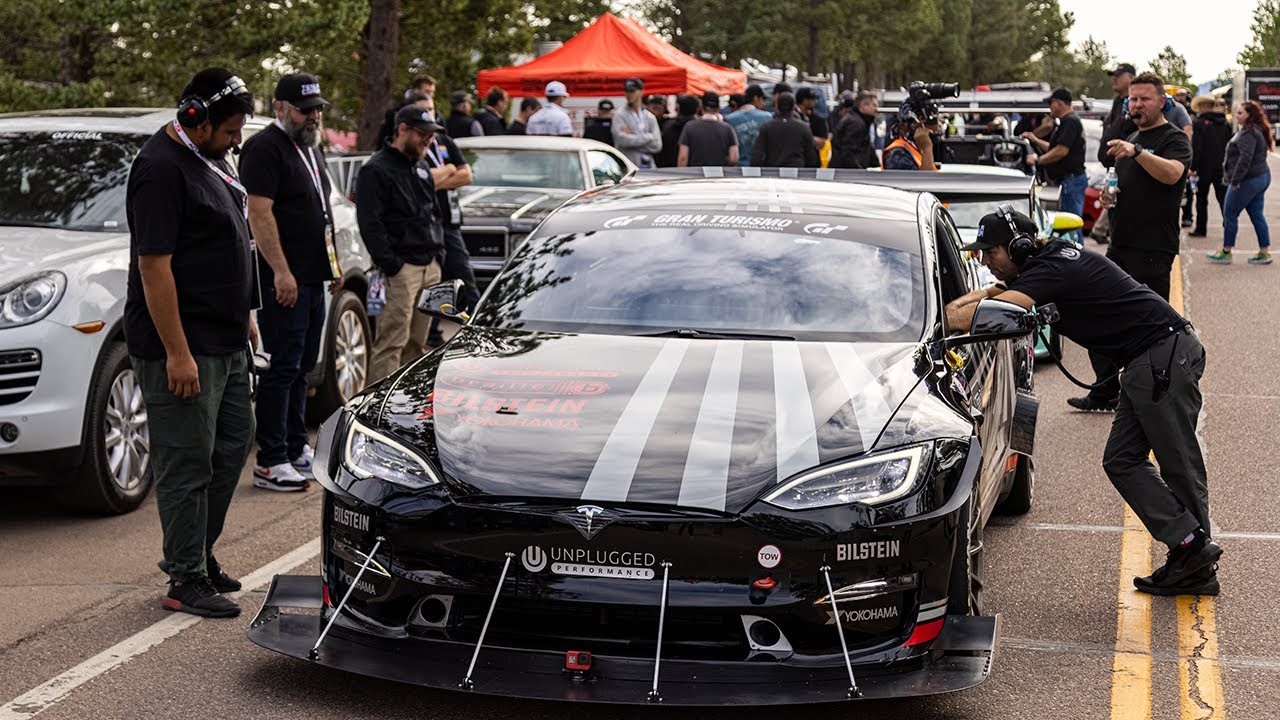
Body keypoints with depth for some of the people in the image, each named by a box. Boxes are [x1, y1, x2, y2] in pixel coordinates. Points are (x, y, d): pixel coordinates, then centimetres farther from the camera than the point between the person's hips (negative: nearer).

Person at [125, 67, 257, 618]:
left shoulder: (209, 159, 12)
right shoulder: (162, 169, -18)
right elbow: (154, 266, -22)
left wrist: (244, 316, 22)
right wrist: (176, 353, -24)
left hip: (225, 342, 10)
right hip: (184, 346, -10)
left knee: (232, 443, 16)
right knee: (187, 463, -3)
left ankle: (201, 551, 28)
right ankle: (186, 581, 5)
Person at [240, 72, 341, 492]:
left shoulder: (310, 149, 19)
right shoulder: (265, 148, -11)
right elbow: (259, 213, -19)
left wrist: (333, 263, 21)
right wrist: (281, 271, -24)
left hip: (313, 279, 9)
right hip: (284, 280, -9)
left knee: (301, 368, 14)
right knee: (284, 369, -9)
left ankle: (296, 449, 22)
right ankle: (270, 463, -6)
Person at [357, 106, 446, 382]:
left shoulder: (420, 167, 21)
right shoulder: (376, 170, -6)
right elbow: (370, 224, -13)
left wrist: (439, 251, 14)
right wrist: (390, 265, -18)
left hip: (430, 266, 8)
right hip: (401, 268, -8)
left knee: (417, 343, 10)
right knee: (392, 343, -11)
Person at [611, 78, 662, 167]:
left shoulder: (650, 117, 11)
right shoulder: (620, 116, 1)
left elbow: (657, 146, 1)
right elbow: (622, 139, -15)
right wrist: (649, 137, -5)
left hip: (648, 166, 4)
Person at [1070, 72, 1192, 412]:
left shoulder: (1174, 139, -7)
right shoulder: (1131, 139, 20)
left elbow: (1172, 173, -28)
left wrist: (1136, 152, -41)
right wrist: (1109, 195, 9)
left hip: (1153, 250, -9)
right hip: (1120, 244, 9)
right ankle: (1106, 392, 18)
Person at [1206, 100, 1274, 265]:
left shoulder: (1247, 133, -18)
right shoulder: (1258, 131, 15)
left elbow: (1245, 159, -26)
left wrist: (1235, 180, -22)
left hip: (1247, 180, -10)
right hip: (1262, 177, 10)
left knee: (1230, 214, 0)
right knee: (1256, 214, 12)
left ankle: (1226, 252, 6)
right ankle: (1264, 252, 12)